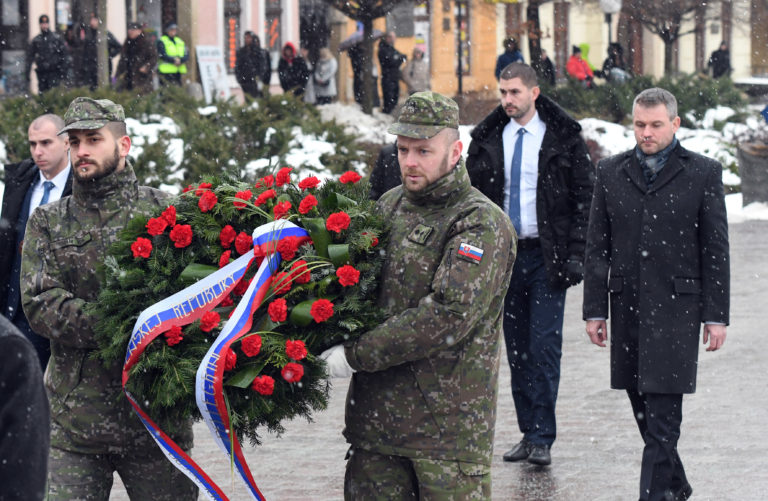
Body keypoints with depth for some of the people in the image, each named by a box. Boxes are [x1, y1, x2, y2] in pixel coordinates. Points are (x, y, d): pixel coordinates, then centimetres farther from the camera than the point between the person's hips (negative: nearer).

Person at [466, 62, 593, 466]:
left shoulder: (563, 138, -1)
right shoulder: (486, 139, 7)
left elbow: (583, 199, -1)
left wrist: (575, 254, -8)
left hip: (547, 256, -4)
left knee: (544, 346, -8)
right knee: (516, 348, 7)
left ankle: (542, 439, -5)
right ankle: (529, 433, 13)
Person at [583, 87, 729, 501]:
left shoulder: (703, 173, 2)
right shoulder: (611, 172, 10)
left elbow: (715, 250, 2)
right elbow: (597, 247, 10)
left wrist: (715, 315, -2)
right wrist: (595, 309, 5)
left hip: (676, 305, -3)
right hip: (627, 305, 3)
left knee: (663, 410, -9)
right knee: (642, 404, 8)